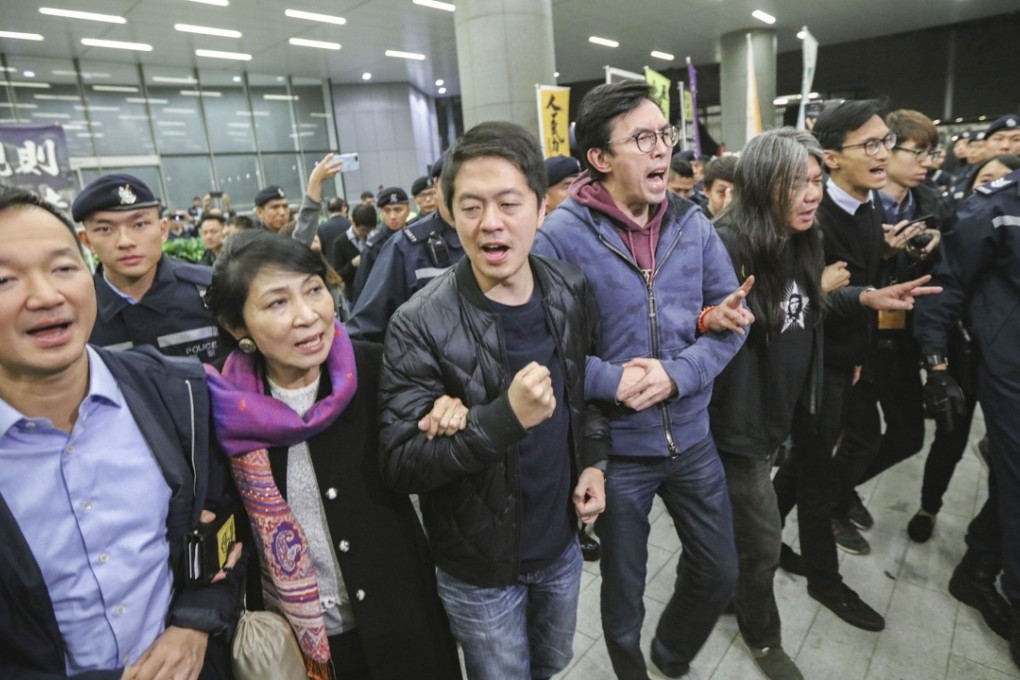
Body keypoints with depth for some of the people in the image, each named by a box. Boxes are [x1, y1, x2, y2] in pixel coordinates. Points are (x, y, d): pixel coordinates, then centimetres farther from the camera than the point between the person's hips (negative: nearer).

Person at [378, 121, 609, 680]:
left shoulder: (570, 291, -7)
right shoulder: (420, 325, -24)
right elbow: (399, 466, -24)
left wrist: (594, 459, -3)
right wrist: (505, 418, -36)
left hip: (560, 543, 5)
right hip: (479, 569, -4)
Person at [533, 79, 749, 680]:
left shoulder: (693, 223, -2)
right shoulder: (560, 235, -16)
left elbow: (731, 319, -1)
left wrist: (675, 375, -16)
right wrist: (613, 382, -24)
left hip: (692, 436, 5)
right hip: (615, 447, -4)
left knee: (720, 573, 21)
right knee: (624, 588, 17)